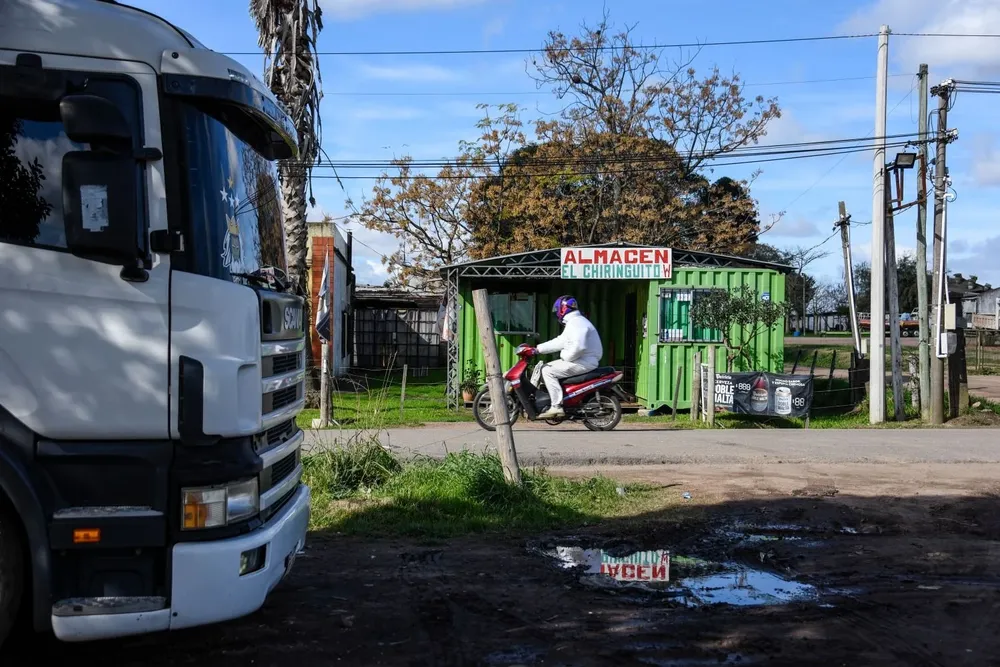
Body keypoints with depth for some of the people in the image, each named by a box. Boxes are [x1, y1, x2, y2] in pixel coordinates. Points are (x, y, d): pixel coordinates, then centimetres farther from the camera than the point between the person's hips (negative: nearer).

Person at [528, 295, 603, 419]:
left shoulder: (576, 322, -16)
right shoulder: (572, 323, 20)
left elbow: (579, 346, -30)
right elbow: (560, 341, 21)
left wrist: (565, 358, -17)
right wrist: (538, 349, 15)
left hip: (584, 362, -11)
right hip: (582, 361, 11)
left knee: (548, 371, -17)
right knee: (542, 367, 11)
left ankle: (556, 407, -21)